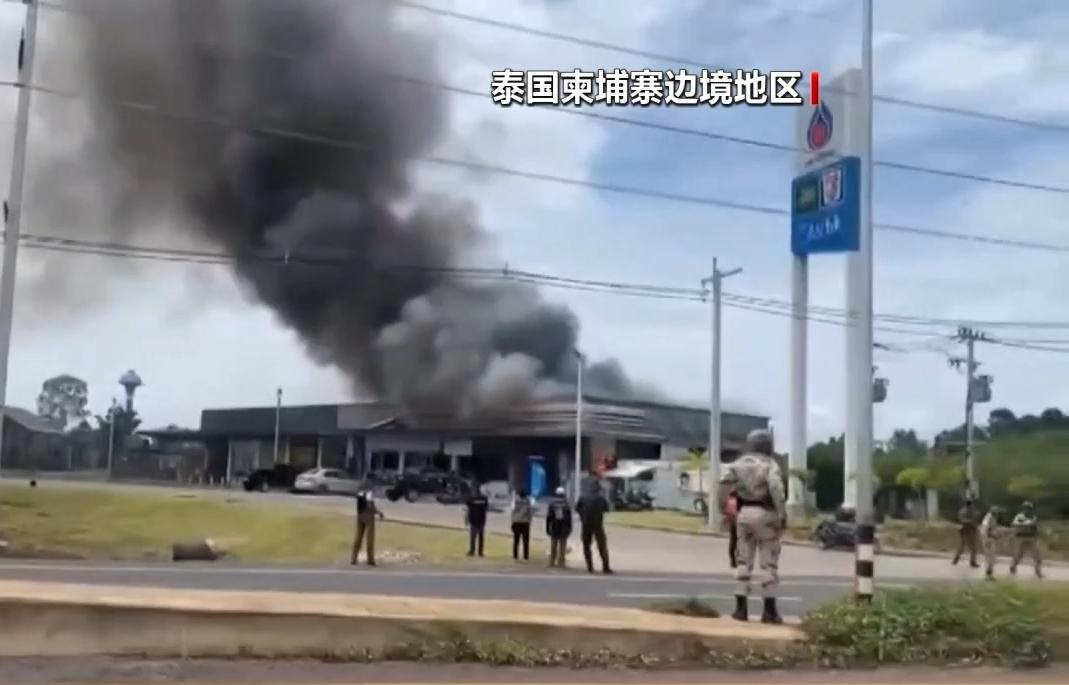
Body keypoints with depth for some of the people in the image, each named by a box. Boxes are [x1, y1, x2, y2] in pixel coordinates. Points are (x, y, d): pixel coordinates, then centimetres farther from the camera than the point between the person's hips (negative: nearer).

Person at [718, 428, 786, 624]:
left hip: (744, 513, 4)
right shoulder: (770, 464, -4)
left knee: (744, 561, 12)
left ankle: (741, 608, 9)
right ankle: (769, 610, 3)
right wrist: (782, 516, -16)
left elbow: (725, 482, -4)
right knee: (769, 563, 2)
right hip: (765, 514, -4)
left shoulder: (738, 463, 10)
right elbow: (776, 488, -19)